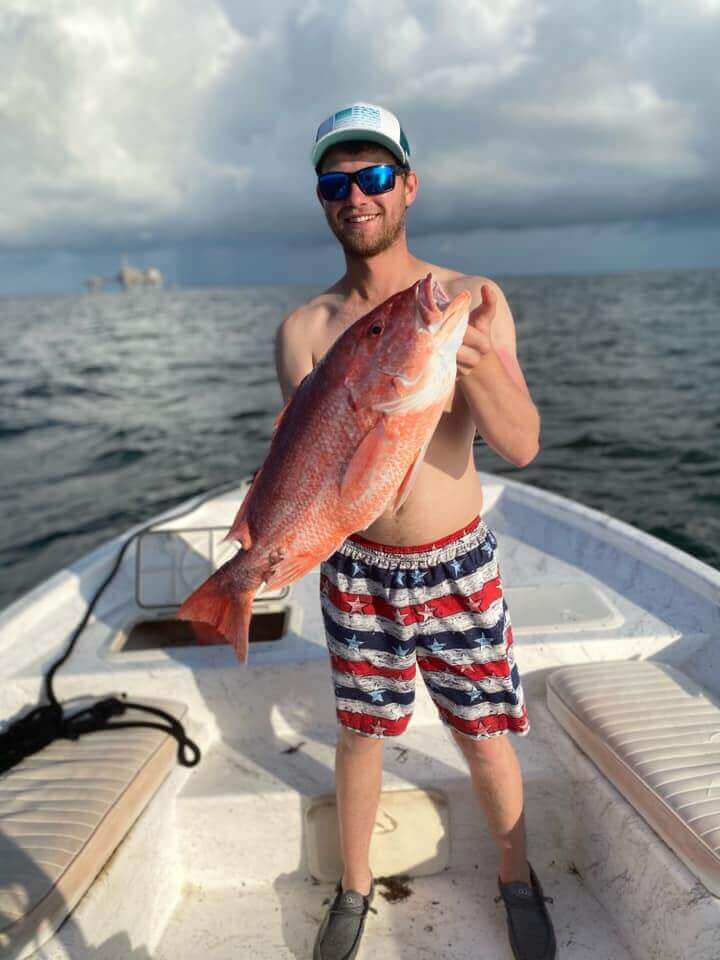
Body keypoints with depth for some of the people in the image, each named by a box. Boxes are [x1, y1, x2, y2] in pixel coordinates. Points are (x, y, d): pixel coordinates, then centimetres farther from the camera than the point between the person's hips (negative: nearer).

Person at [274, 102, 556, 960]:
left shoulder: (471, 300, -8)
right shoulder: (304, 328, -5)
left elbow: (522, 445, -14)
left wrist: (474, 358, -33)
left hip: (457, 564, 0)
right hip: (355, 567, 1)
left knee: (485, 737, 14)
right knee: (361, 732, 16)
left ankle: (516, 879, 43)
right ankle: (354, 888, 43)